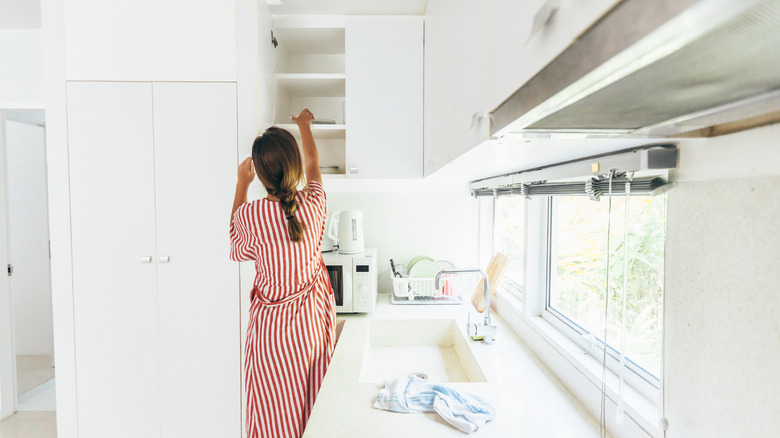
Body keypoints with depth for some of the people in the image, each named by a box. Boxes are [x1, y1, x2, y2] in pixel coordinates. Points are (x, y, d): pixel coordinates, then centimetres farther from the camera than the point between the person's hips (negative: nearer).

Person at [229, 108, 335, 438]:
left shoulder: (250, 214, -19)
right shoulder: (313, 203, -11)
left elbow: (238, 251, 6)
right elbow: (313, 163, 12)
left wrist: (241, 184, 8)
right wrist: (304, 125, 31)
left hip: (272, 326, -2)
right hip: (314, 321, 3)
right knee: (314, 411, 20)